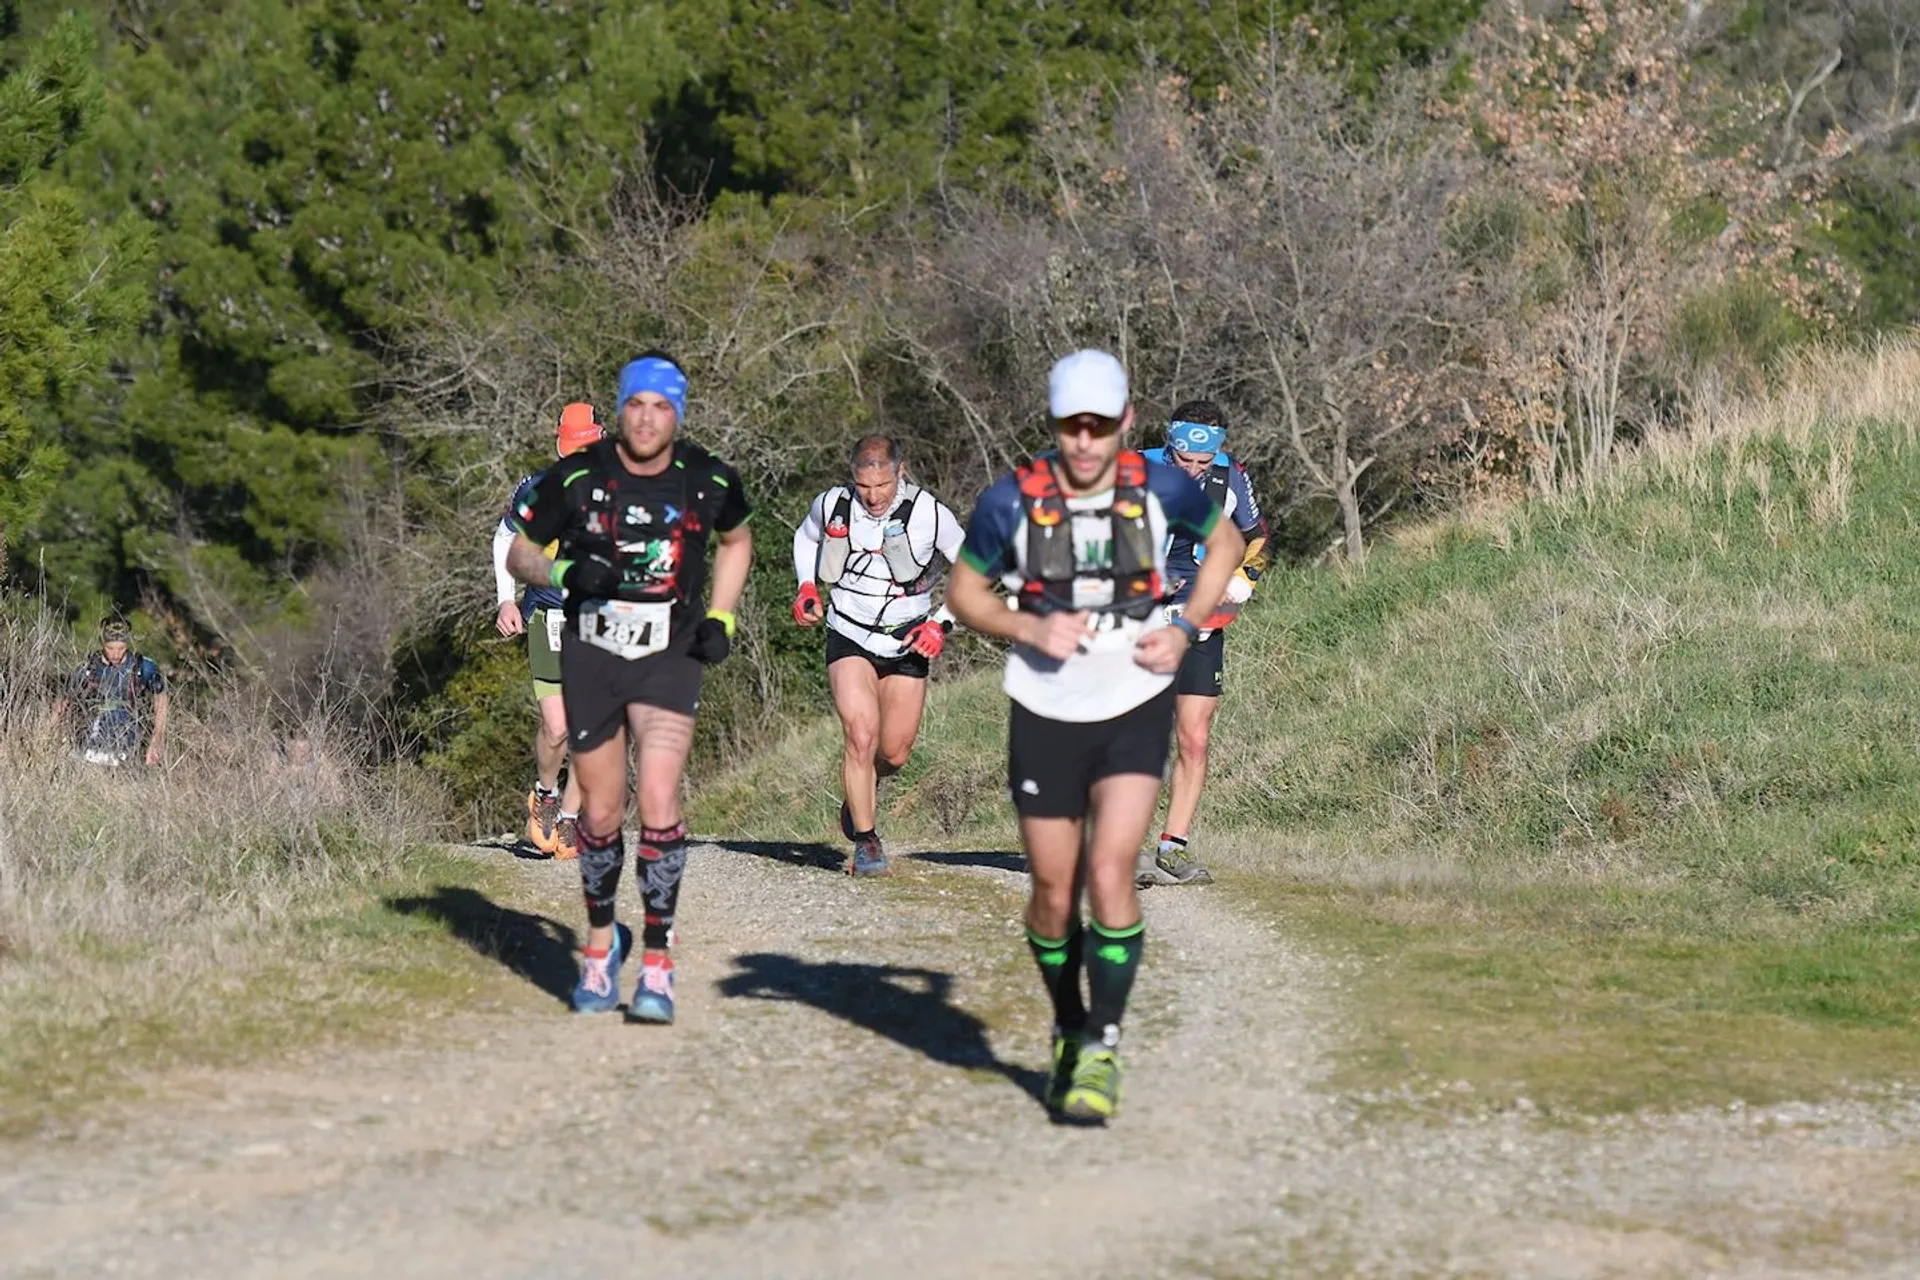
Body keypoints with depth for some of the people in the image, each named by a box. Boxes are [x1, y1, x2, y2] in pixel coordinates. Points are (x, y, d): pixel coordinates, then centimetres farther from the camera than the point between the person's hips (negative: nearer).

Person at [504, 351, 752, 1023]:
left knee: (659, 802, -18)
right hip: (591, 653, 1)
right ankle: (601, 940, 32)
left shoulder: (709, 482, -4)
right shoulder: (576, 478, -8)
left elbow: (736, 541, 18)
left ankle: (657, 963, -10)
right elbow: (519, 551, 3)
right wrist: (565, 572, -17)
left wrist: (720, 618, 6)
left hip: (670, 656, -1)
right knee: (600, 815, 7)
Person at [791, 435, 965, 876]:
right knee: (861, 735, -19)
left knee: (894, 753, 6)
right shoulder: (832, 505, -10)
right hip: (850, 638, 0)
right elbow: (806, 538, 14)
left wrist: (942, 622, -11)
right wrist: (806, 588, -1)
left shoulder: (929, 513, -16)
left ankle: (859, 791, 41)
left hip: (907, 641, 1)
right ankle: (866, 841, -7)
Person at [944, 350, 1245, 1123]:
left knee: (1110, 876, -16)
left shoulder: (1161, 489, -7)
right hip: (1045, 713, 1)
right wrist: (1029, 628, -15)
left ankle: (1102, 1050, -6)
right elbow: (963, 592, 4)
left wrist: (1186, 630, 0)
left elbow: (1224, 541, 13)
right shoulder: (1012, 501, -10)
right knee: (1054, 894, 6)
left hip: (1135, 710, -1)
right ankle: (1068, 1032, 31)